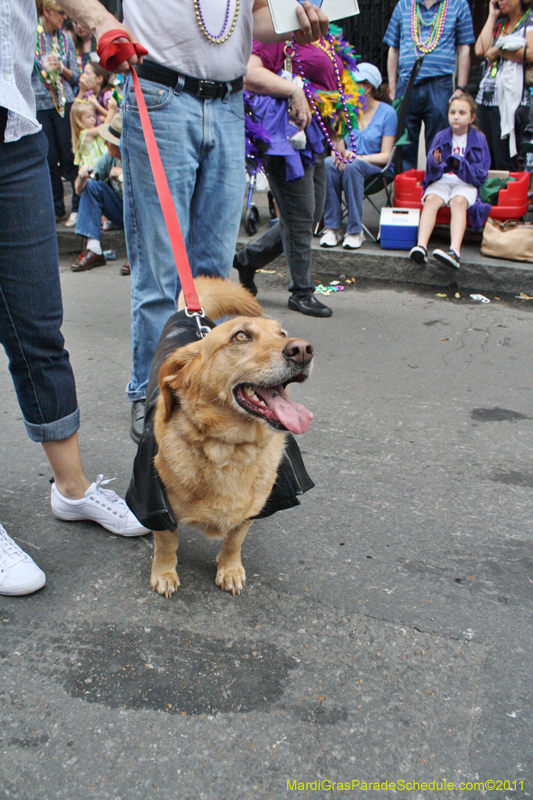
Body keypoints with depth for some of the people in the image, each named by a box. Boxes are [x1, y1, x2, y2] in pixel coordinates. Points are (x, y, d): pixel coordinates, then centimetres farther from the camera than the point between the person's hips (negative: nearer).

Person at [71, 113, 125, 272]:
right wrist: (82, 177, -21)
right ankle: (93, 250, -18)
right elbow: (79, 189, 1)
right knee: (91, 185, -10)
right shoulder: (110, 157, -5)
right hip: (123, 215, 7)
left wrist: (122, 176, -24)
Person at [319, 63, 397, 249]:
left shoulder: (387, 112, -1)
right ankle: (332, 227, -30)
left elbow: (385, 156, -7)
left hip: (375, 167, -3)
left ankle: (355, 231, -32)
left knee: (352, 167, -38)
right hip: (348, 161, 4)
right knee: (328, 164, -32)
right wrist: (338, 154, -15)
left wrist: (359, 157, -22)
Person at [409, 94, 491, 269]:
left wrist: (461, 164, -14)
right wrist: (435, 161, -17)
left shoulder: (478, 139, 9)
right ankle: (421, 246, -49)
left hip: (466, 183, -2)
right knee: (431, 199, -31)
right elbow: (432, 169, 8)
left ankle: (455, 252, -54)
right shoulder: (441, 137, 14)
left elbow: (481, 172, 2)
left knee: (458, 202, -35)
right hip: (441, 180, 2)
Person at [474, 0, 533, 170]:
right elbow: (480, 50, 5)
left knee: (504, 163, -10)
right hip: (486, 97, 6)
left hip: (511, 98, -6)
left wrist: (500, 51, -3)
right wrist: (492, 16, 10)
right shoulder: (498, 23, 23)